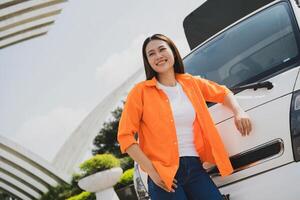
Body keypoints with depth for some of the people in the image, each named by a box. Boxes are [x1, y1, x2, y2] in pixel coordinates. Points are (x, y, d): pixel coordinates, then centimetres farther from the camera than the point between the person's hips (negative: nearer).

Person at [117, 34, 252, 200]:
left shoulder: (191, 83, 11)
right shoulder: (141, 91, -1)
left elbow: (223, 92, 27)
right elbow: (125, 136, -5)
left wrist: (238, 112, 7)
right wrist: (152, 171, -12)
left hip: (195, 168, 4)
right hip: (163, 175, -4)